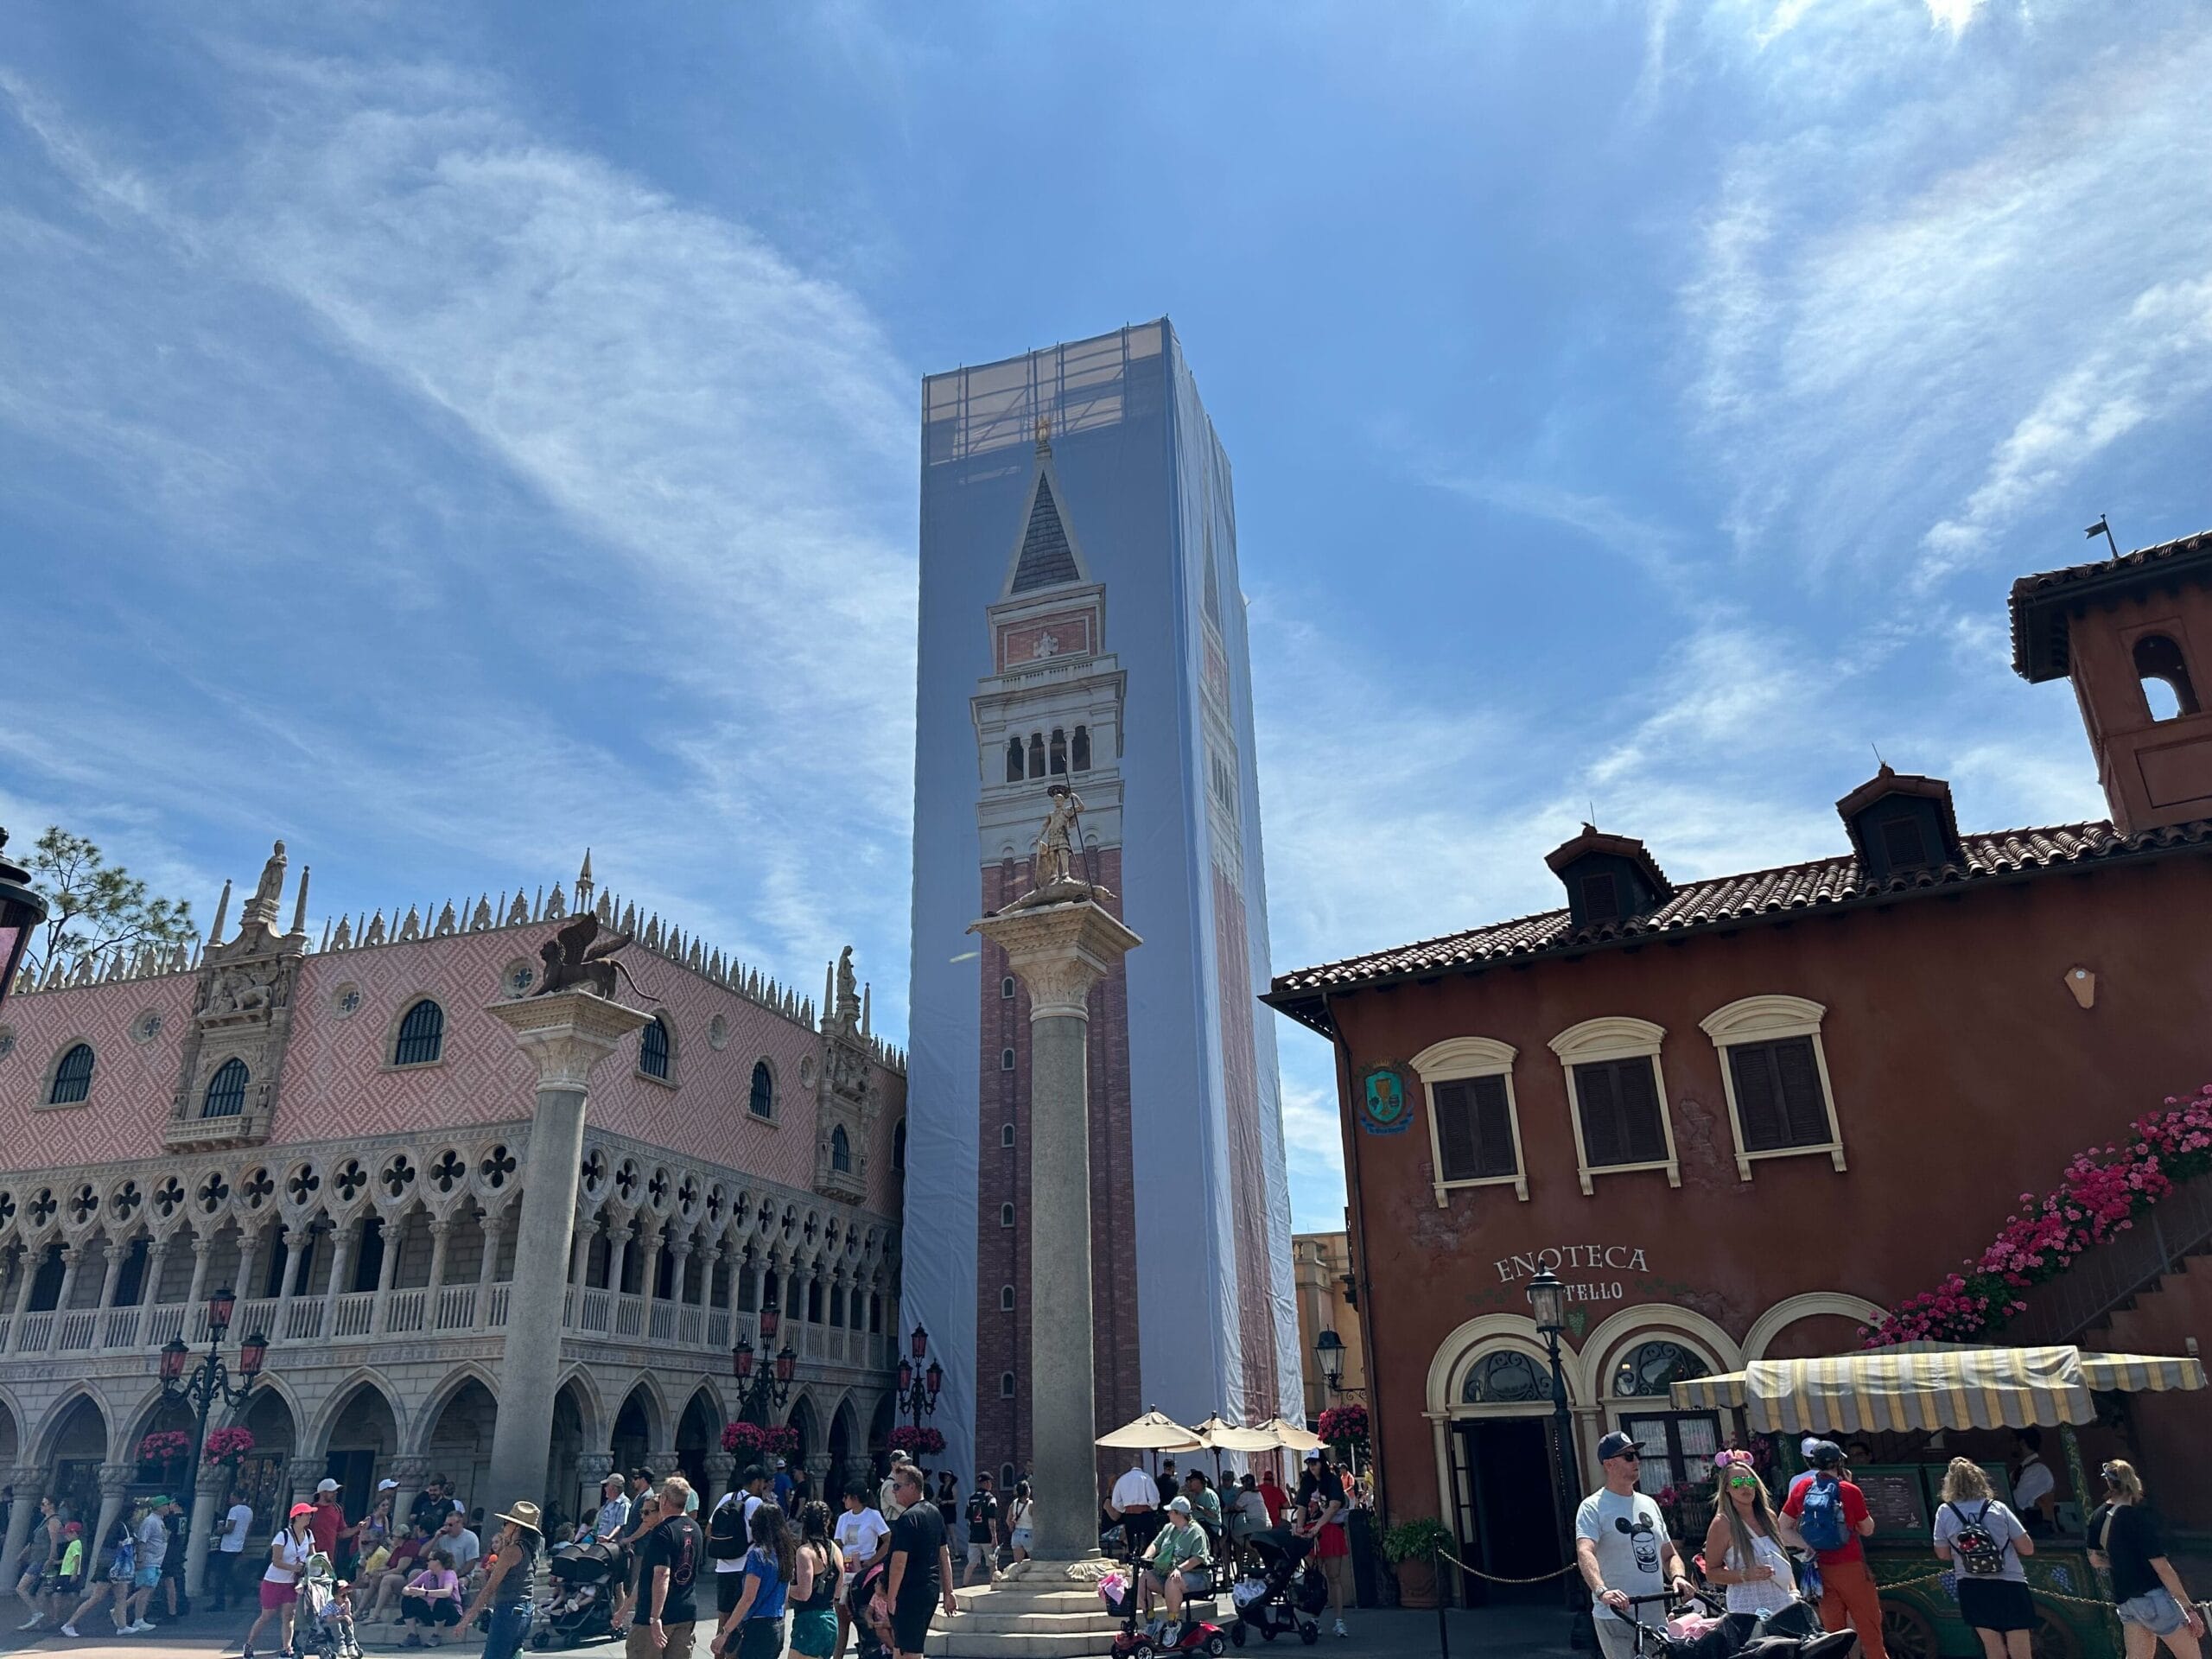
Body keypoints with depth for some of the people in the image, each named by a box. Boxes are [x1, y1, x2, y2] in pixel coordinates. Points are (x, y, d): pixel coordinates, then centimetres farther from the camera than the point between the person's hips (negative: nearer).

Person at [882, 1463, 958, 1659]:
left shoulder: (907, 1518, -16)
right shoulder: (935, 1513, 11)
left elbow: (899, 1562, -19)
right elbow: (945, 1555, 15)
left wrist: (891, 1597, -12)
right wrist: (948, 1592, 18)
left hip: (910, 1593, -9)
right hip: (932, 1590, 9)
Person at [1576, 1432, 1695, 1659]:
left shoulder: (1649, 1504, 16)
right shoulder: (1593, 1507, -7)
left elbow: (1669, 1554, 21)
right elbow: (1585, 1553, -22)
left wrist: (1677, 1577, -2)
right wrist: (1601, 1590, -40)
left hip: (1656, 1617, 7)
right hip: (1617, 1617, -7)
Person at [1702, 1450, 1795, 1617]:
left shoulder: (1768, 1516, 10)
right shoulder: (1723, 1524, -7)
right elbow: (1711, 1573, -6)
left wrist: (1794, 1591, 9)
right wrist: (1745, 1575, -17)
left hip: (1782, 1603, 5)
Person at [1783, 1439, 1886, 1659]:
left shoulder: (1801, 1487, 0)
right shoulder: (1850, 1490, -9)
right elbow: (1868, 1530, 4)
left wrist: (1808, 1546, 1)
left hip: (1822, 1569, 3)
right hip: (1851, 1567, -3)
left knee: (1833, 1630, 10)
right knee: (1869, 1626, 10)